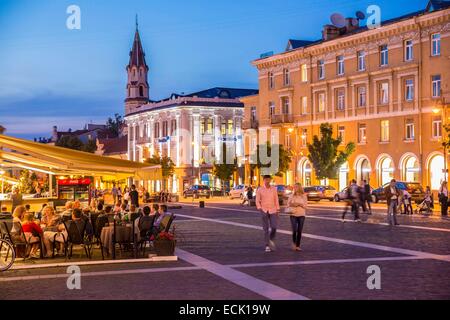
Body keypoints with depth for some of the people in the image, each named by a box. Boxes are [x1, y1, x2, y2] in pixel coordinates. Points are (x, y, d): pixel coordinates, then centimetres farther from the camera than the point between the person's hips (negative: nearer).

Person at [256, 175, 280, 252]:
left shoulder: (274, 189, 4)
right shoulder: (260, 190, -1)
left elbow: (276, 200, 8)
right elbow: (257, 201, 0)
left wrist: (278, 211, 5)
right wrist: (260, 209, -14)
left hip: (273, 211, 1)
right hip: (264, 211, -1)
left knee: (274, 227, -10)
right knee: (266, 229, -2)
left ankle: (271, 240, 18)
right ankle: (267, 246, 4)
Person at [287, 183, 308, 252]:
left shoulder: (304, 196, 2)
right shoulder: (292, 195, 3)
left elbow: (306, 206, 1)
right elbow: (288, 204, 7)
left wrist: (300, 204, -14)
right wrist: (292, 204, -12)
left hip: (301, 215, 1)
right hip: (293, 215, -1)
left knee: (299, 231, 1)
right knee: (294, 230, -9)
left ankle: (298, 246, 11)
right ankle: (294, 243, 17)